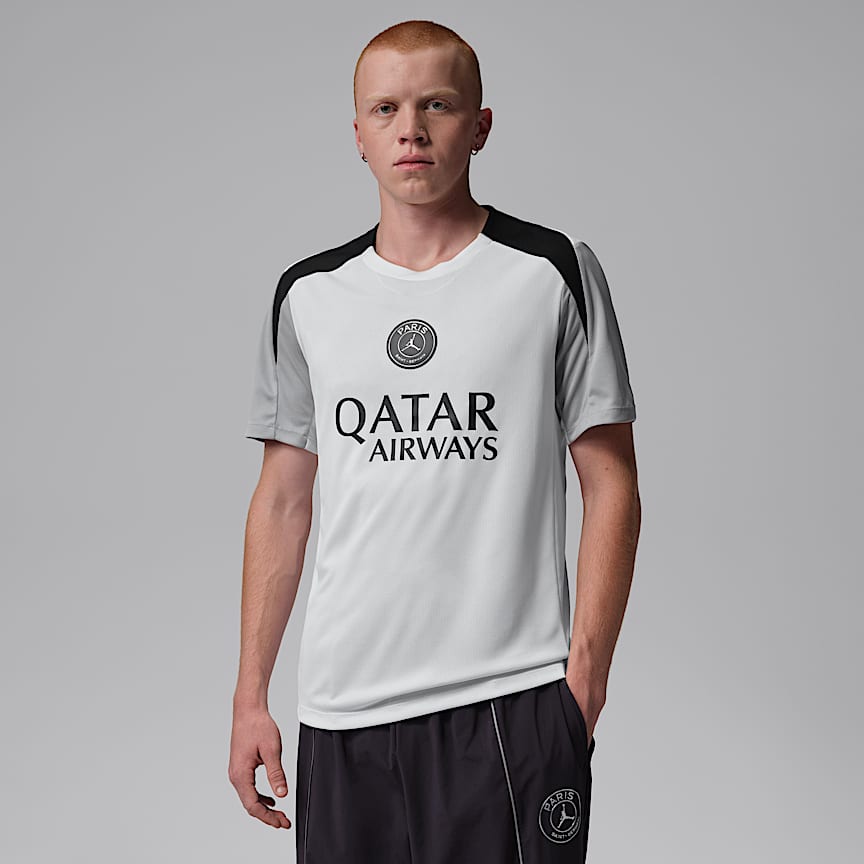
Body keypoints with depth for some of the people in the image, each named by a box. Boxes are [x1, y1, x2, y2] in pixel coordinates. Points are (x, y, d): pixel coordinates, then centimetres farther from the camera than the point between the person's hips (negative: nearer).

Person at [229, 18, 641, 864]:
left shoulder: (553, 272, 0)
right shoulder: (307, 295, 9)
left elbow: (611, 486, 0)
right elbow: (283, 501, 12)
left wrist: (584, 681, -7)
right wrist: (250, 696, 8)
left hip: (511, 702, -3)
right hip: (342, 707, 3)